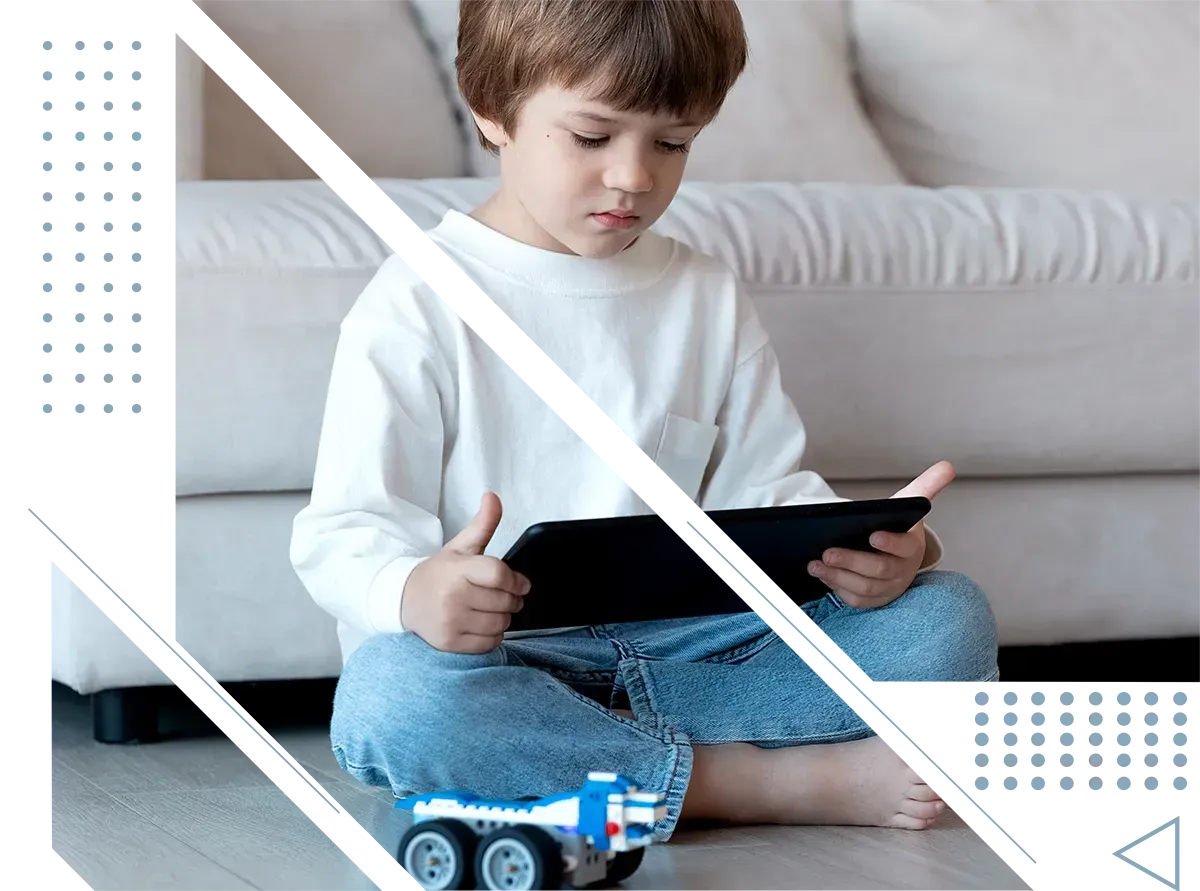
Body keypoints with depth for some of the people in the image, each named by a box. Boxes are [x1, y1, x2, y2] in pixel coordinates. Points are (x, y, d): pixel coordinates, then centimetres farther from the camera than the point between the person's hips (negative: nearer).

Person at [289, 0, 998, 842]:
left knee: (949, 619, -13)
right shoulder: (421, 304, -1)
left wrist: (867, 548, -12)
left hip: (680, 641, 4)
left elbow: (769, 491, 12)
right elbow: (345, 529, -8)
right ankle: (767, 781, -28)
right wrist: (414, 591, -33)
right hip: (494, 651, -4)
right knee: (387, 702, -40)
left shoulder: (708, 297, 15)